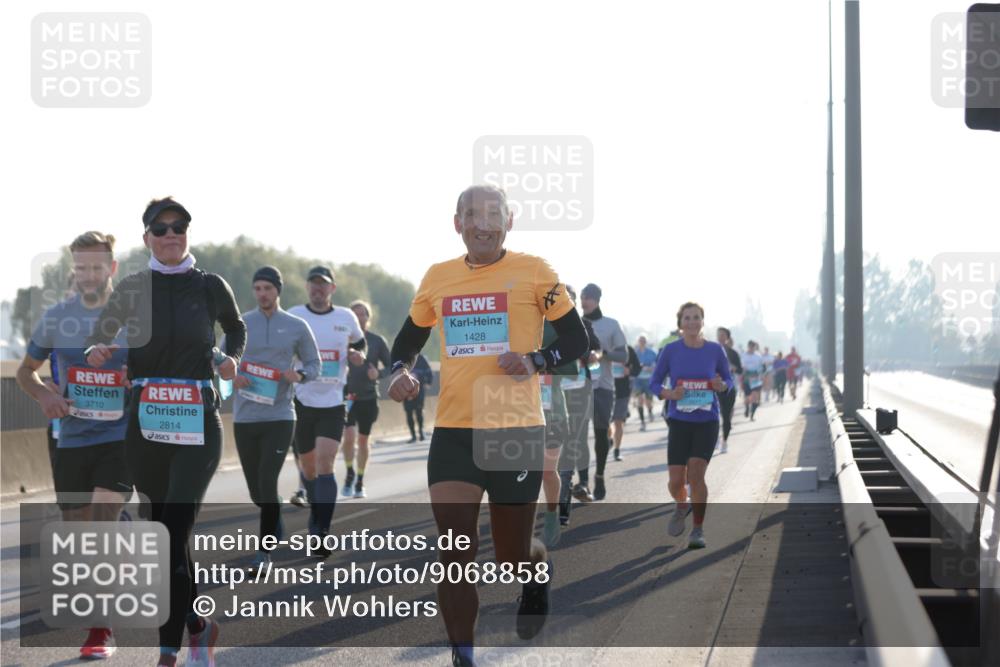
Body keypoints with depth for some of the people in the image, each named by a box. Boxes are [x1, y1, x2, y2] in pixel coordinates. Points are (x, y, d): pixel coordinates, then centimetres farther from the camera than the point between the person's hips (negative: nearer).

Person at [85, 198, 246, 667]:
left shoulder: (210, 287, 4)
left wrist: (230, 358, 3)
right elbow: (99, 338, 11)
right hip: (145, 423, 2)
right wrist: (97, 353, -11)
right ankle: (196, 627, 24)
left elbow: (236, 327, 22)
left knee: (174, 534, -15)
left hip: (197, 424, -2)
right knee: (161, 532, 7)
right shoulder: (131, 289, 6)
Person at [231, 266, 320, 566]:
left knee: (267, 483, -15)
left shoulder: (297, 326, 3)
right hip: (244, 417, 2)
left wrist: (300, 375, -12)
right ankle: (275, 529, 39)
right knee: (256, 491, 9)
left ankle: (265, 552, -7)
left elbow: (314, 364, 10)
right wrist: (231, 376, -11)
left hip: (279, 417, -2)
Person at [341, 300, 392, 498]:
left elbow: (391, 366, 7)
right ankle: (350, 473, 6)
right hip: (347, 396, -1)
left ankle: (360, 482, 21)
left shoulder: (377, 341, 2)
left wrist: (379, 373, -14)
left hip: (369, 398, 1)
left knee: (363, 440, 7)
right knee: (349, 436, -17)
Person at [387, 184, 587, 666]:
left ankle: (538, 572, 43)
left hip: (516, 431, -2)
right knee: (454, 551, -7)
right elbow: (409, 338, 21)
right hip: (453, 432, 2)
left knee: (513, 557, 6)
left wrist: (536, 360, -17)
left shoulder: (532, 272, -2)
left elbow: (576, 340, 2)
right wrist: (400, 371, 0)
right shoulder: (437, 278, 8)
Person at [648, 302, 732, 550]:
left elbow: (728, 379, 11)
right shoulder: (671, 351, -3)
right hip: (679, 421, 1)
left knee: (695, 474, -16)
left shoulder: (715, 350, -2)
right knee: (676, 481, -3)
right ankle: (682, 505, 34)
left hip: (707, 422, -1)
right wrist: (669, 394, -17)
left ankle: (698, 529, 0)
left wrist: (722, 386, -12)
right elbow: (654, 383, 4)